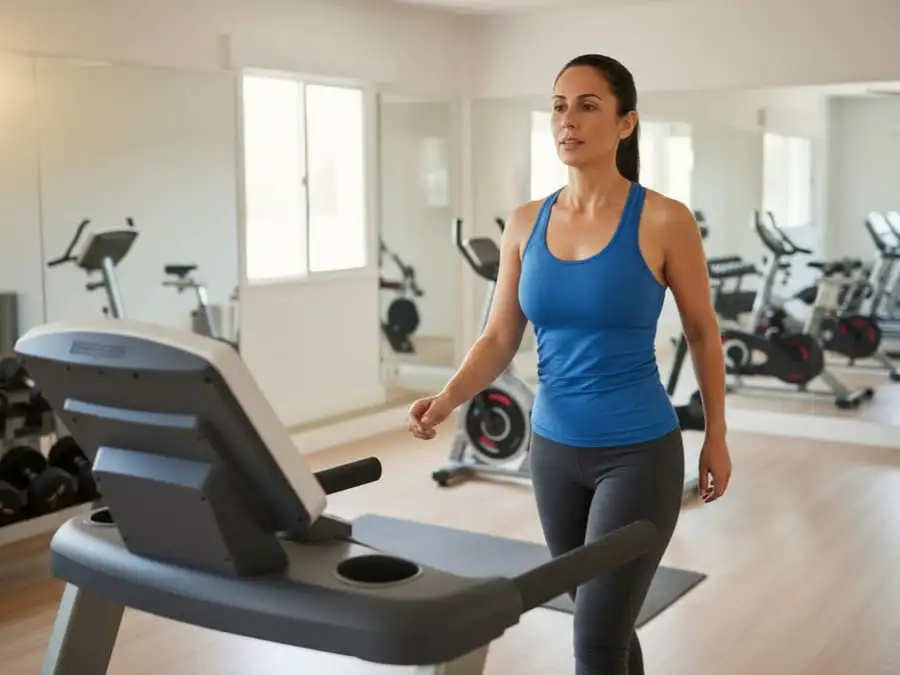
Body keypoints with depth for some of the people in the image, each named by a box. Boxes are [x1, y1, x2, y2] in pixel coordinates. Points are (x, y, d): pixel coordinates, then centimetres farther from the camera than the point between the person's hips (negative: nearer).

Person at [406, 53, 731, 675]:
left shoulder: (664, 221, -12)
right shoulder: (526, 224, 0)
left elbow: (703, 331, 0)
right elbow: (500, 339, 2)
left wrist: (716, 436, 7)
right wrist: (446, 400, -16)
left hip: (640, 454, -5)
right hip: (554, 451, 5)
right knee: (607, 622, 20)